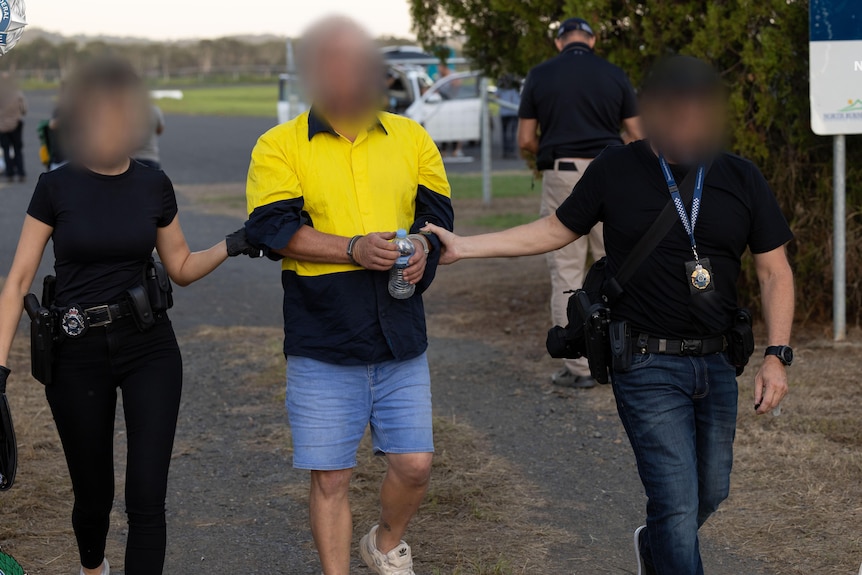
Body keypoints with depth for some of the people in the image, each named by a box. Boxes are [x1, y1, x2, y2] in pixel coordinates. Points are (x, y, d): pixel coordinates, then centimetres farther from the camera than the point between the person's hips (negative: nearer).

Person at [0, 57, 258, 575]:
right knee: (93, 492, 13)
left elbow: (182, 268, 10)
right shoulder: (56, 187, -6)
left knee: (148, 498, -8)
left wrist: (232, 246, -8)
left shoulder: (154, 186, 1)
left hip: (149, 347, 1)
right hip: (77, 354, -1)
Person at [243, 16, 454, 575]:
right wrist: (356, 249, -22)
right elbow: (273, 228, -11)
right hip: (323, 340, -3)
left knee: (414, 462, 5)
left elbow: (437, 211, 12)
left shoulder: (410, 138, 9)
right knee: (330, 476, 2)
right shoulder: (278, 147, -1)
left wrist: (423, 247, -11)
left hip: (401, 337, 3)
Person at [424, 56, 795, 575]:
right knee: (677, 504, -9)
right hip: (647, 365, -4)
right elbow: (557, 230, 9)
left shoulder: (742, 178, 1)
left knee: (711, 492, 17)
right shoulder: (616, 171, -4)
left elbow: (775, 271, 5)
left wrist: (777, 356, -6)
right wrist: (463, 246, 4)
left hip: (716, 363, 4)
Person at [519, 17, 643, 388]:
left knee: (566, 273, 3)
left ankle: (578, 368, 2)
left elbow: (526, 140, 3)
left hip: (561, 177, -1)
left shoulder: (540, 76, 1)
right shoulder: (614, 75, 5)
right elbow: (637, 138, 6)